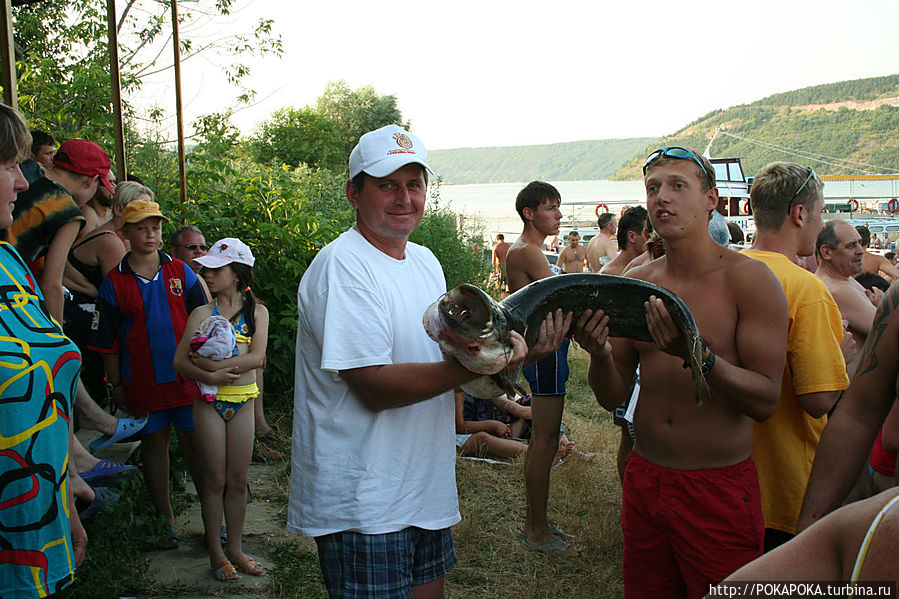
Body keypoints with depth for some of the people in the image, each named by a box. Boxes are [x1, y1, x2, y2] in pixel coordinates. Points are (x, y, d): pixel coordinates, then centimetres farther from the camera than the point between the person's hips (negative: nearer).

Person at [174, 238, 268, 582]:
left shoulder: (257, 312, 3)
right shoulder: (202, 313, 1)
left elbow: (257, 357, -11)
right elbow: (179, 360, -5)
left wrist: (213, 363, -20)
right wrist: (209, 376, -22)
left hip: (243, 401, 1)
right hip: (210, 401, -1)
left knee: (238, 479, 7)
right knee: (215, 479, 3)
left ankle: (235, 548, 20)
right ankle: (216, 553, 15)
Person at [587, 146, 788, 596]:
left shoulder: (748, 278, -10)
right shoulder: (635, 284, 3)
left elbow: (766, 400, -15)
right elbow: (612, 397, 4)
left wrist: (697, 355, -29)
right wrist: (600, 354, -16)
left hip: (721, 488, -4)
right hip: (644, 482, 4)